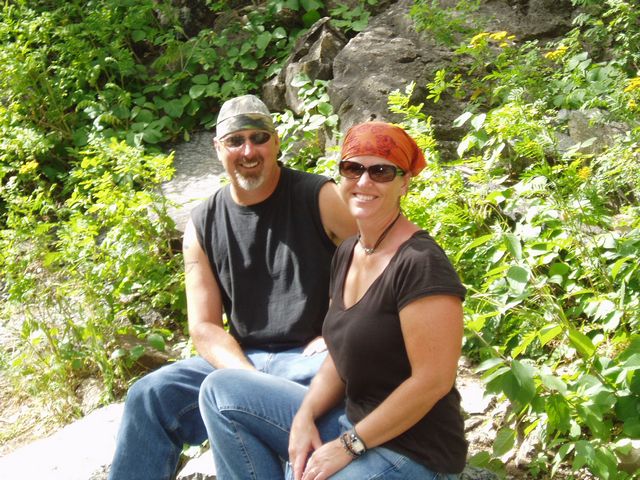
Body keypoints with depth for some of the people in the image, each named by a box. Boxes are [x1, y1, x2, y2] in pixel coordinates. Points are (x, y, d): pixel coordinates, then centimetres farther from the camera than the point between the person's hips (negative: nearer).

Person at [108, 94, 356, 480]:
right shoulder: (203, 226, 7)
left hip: (312, 360, -4)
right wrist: (251, 379, -15)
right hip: (240, 360, 4)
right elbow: (205, 327, 3)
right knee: (150, 394, -16)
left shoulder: (321, 199, -5)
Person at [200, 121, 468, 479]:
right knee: (222, 389, 6)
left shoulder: (420, 264, -20)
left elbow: (434, 380, -22)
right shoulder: (347, 253, 6)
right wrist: (305, 416, -5)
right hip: (353, 419, 8)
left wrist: (348, 446, -16)